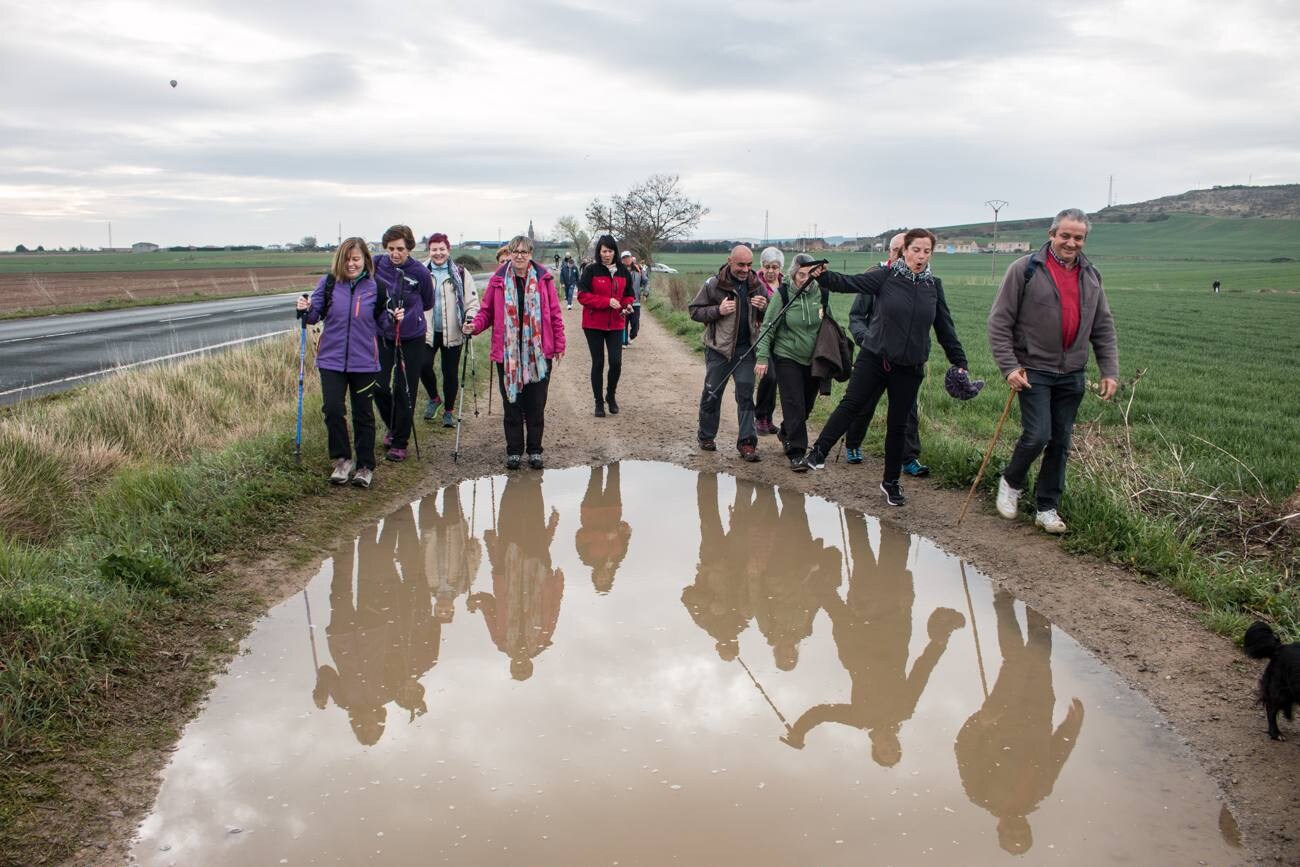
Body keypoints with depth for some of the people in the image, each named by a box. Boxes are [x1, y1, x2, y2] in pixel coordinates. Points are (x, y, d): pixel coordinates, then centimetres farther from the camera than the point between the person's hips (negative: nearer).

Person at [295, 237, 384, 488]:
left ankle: (365, 466, 20)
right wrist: (306, 310, -17)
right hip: (331, 359, 1)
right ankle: (342, 459, 14)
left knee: (363, 414, 7)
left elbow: (382, 321, 7)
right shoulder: (329, 283, -1)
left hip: (364, 361, -1)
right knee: (332, 410, -7)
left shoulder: (375, 287, -2)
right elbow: (315, 315, 3)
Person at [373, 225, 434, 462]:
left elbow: (427, 303, 7)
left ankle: (400, 443, 15)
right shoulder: (376, 266, -7)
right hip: (383, 336, 2)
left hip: (411, 339, -2)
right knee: (380, 387, 1)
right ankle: (392, 427, 30)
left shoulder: (420, 272, -11)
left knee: (405, 391, 2)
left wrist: (406, 313, 4)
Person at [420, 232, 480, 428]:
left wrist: (470, 317, -16)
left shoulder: (460, 274, 1)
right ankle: (433, 397, 16)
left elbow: (472, 300, 2)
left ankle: (449, 410, 22)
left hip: (452, 332, 0)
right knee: (424, 365, -13)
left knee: (450, 372, 6)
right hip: (427, 331, 0)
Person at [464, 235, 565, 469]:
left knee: (536, 404, 6)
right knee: (511, 403, 7)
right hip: (507, 353, 1)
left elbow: (554, 313, 3)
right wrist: (475, 325, -12)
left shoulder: (543, 278, 1)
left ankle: (535, 450, 18)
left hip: (538, 352, 0)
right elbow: (486, 310, 7)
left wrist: (559, 345, 1)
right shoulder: (498, 280, 3)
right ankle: (514, 451, 17)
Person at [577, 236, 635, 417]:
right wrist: (607, 302, -20)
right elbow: (582, 296, -11)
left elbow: (628, 295, 16)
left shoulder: (624, 271, 5)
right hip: (594, 324, -2)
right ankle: (598, 402, 16)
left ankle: (611, 396, 20)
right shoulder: (591, 271, -6)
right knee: (598, 363, 4)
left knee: (616, 362, -5)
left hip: (616, 324, 2)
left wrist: (627, 305, -7)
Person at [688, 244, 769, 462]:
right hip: (719, 348, -2)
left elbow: (767, 318, 16)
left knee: (746, 394, 0)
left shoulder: (756, 285, 5)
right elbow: (695, 311, -3)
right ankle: (706, 436, 24)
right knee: (712, 393, 7)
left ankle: (746, 442, 3)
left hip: (745, 348, 3)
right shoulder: (713, 284, -6)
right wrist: (718, 310, -19)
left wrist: (763, 308, -7)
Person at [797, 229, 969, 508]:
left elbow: (945, 328, 7)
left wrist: (959, 362, 6)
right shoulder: (886, 276, -6)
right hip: (874, 358, -2)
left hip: (909, 368, 2)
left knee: (898, 425, 9)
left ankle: (891, 482, 21)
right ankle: (818, 452, 7)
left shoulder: (934, 286, 2)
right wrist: (823, 276, -31)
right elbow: (850, 282, -15)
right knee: (850, 405, -8)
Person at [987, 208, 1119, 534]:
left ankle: (1047, 508, 19)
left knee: (1061, 443, 8)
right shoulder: (1025, 269, -7)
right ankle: (1011, 482, 14)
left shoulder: (1091, 276, 9)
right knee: (1037, 435, -14)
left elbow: (1103, 328, 14)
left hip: (1072, 375, 5)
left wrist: (1110, 371, 6)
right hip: (1034, 370, -5)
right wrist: (1009, 366, -14)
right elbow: (999, 321, -7)